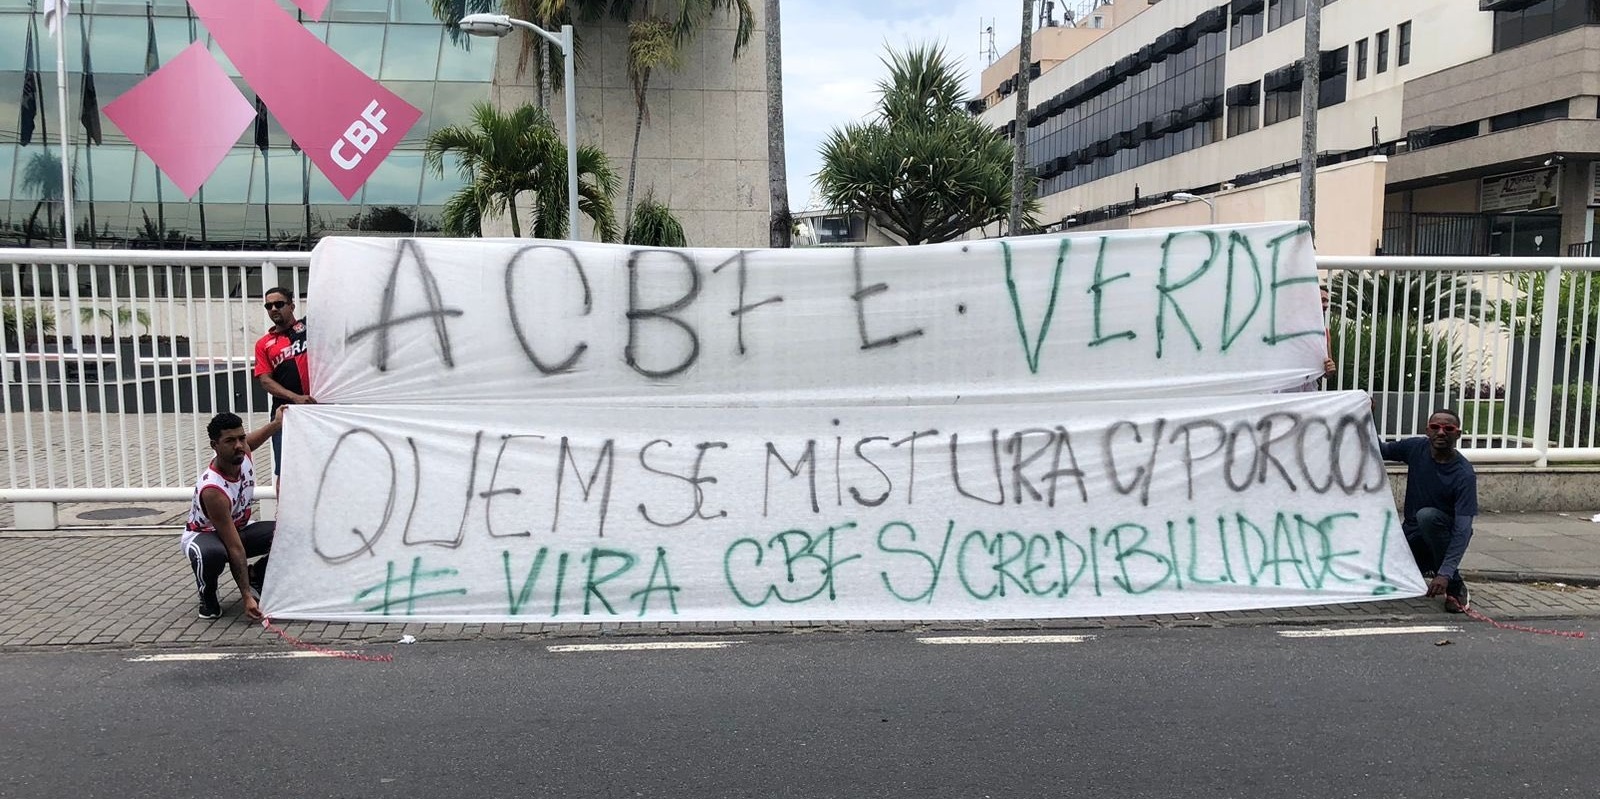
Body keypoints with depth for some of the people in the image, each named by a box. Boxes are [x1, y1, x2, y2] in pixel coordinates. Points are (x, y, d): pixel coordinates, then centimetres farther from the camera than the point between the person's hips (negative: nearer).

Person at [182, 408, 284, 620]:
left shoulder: (243, 455, -19)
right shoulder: (212, 489, -37)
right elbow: (235, 548, -37)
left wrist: (276, 424, 15)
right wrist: (247, 597, -36)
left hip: (239, 527, 7)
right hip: (203, 534, -7)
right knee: (212, 554, -42)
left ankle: (255, 577, 8)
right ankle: (207, 597, -8)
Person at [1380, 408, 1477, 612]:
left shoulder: (1464, 474, -22)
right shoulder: (1416, 447, -9)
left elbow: (1463, 528, -28)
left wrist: (1446, 573, -37)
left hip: (1443, 535, -4)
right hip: (1412, 533, 4)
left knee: (1427, 515, -37)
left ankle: (1456, 587, -19)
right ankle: (1425, 567, 19)